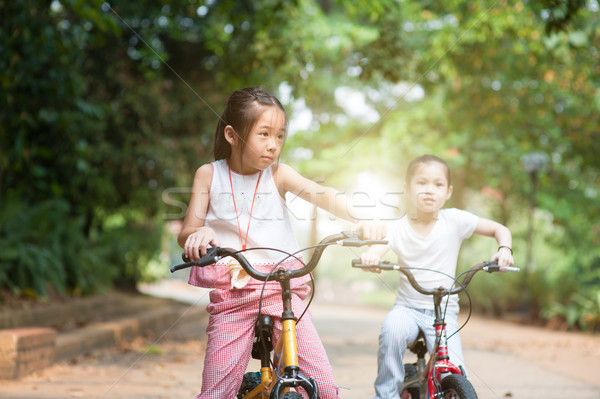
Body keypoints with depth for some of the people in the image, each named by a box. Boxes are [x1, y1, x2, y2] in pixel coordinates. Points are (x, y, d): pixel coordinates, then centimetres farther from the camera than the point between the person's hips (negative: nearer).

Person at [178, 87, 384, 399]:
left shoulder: (278, 174, 3)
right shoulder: (209, 174, 4)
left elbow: (322, 195, -13)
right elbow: (185, 234, -1)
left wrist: (361, 221, -33)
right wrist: (198, 234, -26)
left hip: (281, 289, 0)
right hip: (232, 295, 0)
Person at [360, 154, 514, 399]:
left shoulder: (455, 220, -2)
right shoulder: (397, 228, -4)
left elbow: (499, 229, 5)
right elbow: (378, 248, -20)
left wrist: (504, 249, -17)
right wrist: (370, 257, -44)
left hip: (444, 312, 0)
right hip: (407, 307, 0)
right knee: (392, 328, -34)